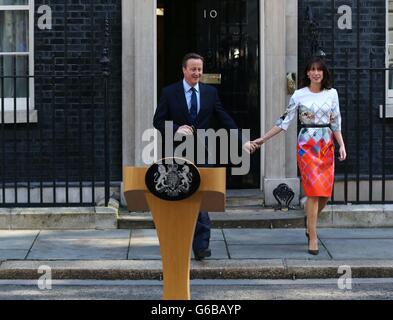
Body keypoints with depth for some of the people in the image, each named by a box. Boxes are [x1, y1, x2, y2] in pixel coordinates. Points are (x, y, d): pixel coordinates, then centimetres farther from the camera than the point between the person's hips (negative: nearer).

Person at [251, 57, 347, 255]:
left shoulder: (331, 93, 6)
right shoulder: (299, 95, 0)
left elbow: (336, 123, 7)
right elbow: (285, 121, 2)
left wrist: (341, 145, -3)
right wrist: (263, 139, -1)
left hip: (327, 145, 3)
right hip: (307, 145, -3)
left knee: (325, 193, 3)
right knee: (313, 191, -10)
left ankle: (309, 221, 32)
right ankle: (313, 238, -4)